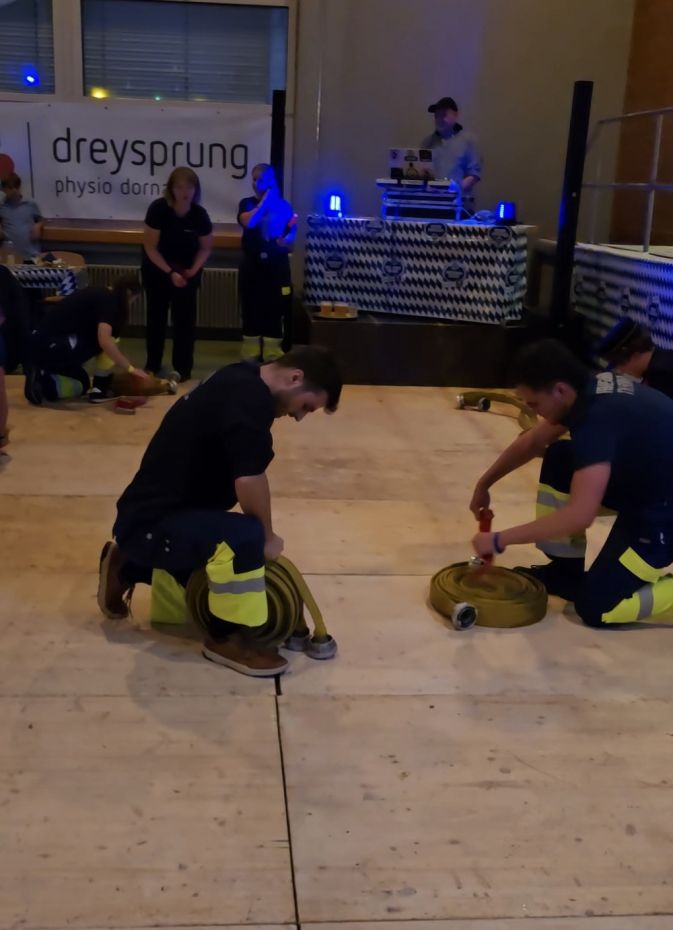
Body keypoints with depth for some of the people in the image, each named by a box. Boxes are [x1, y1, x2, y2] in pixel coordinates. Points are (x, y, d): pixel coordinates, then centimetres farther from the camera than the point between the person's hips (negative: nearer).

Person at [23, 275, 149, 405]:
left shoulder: (98, 294, 21)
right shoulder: (108, 300, -7)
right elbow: (105, 341, -21)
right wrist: (130, 369, -14)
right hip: (50, 347, -10)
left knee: (82, 384, 28)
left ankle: (42, 379, 9)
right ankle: (100, 389, 2)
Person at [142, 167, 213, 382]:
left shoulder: (199, 215, -19)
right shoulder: (158, 209, -24)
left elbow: (205, 248, -4)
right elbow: (150, 247, -20)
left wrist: (193, 269, -20)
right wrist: (170, 272, -25)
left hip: (187, 269, 1)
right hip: (157, 268, 0)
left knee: (184, 316, -5)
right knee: (156, 315, 7)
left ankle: (182, 368, 2)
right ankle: (152, 365, 19)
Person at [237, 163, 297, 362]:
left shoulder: (283, 205, 5)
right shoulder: (247, 203, 2)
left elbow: (292, 232, 6)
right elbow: (248, 222, -19)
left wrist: (287, 241, -17)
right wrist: (265, 200, -14)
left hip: (277, 266, 0)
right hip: (253, 265, 0)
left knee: (275, 310, 1)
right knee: (252, 309, 4)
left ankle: (273, 356, 8)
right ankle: (250, 356, 13)